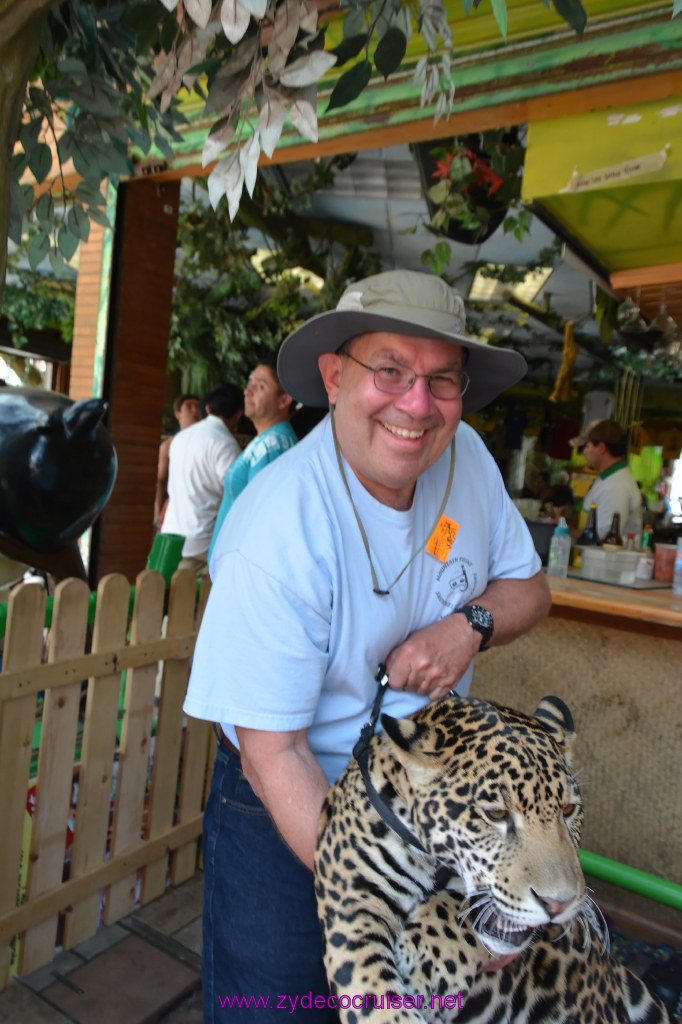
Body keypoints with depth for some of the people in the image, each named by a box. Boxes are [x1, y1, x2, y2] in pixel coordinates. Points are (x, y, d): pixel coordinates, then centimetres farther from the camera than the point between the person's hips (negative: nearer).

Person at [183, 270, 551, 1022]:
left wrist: (470, 623, -20)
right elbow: (273, 753, -25)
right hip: (289, 812, -5)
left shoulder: (466, 458, -12)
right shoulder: (276, 536, -31)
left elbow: (528, 586, 1)